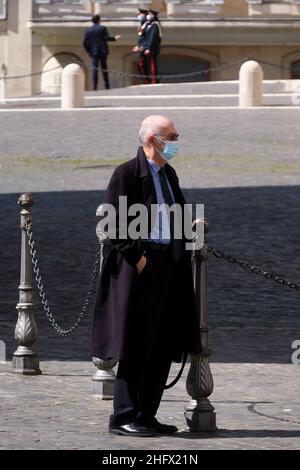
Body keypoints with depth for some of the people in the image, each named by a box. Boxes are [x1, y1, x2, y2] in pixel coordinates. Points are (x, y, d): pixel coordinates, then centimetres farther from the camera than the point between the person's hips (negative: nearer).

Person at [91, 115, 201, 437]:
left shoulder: (168, 174, 16)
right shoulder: (127, 174, -10)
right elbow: (113, 223, -14)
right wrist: (136, 257, -17)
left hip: (167, 265, 9)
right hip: (138, 266, -8)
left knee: (163, 345, 8)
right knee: (137, 342, -8)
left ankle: (145, 415, 13)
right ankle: (123, 417, -5)